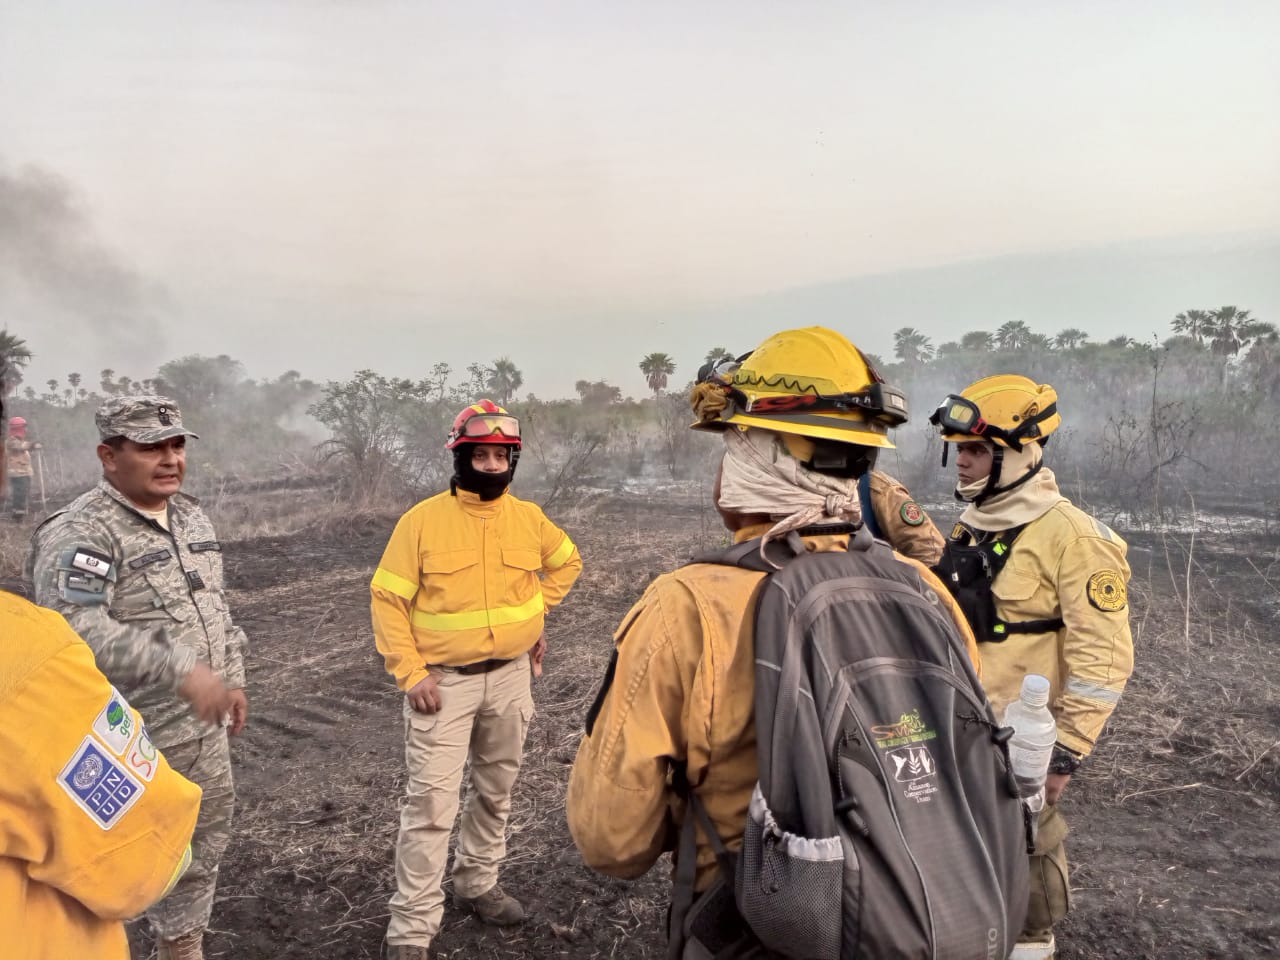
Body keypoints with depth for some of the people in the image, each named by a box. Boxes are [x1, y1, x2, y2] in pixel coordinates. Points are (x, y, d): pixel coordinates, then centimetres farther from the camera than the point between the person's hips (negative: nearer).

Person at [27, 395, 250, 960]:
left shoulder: (192, 517, 8)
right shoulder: (80, 532, -19)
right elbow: (74, 627, -32)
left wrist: (233, 679, 16)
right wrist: (181, 669, -36)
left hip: (202, 728, 8)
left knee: (202, 846, 21)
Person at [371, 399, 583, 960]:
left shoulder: (528, 518, 0)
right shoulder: (422, 520, -11)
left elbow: (566, 561, 19)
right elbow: (388, 599, -10)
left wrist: (536, 610, 9)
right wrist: (410, 674, -15)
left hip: (510, 677, 5)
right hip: (443, 682, -4)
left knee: (496, 791, 18)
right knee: (431, 803, -5)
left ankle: (477, 884, 38)